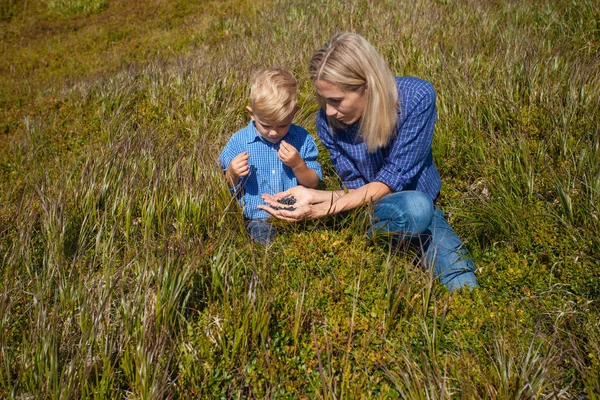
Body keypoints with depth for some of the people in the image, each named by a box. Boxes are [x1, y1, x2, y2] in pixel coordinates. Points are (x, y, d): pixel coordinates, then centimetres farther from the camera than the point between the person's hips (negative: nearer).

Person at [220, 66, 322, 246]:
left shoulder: (302, 139, 4)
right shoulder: (238, 142, 2)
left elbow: (313, 183, 7)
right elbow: (225, 188, 10)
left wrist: (298, 165, -11)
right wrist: (232, 174, -12)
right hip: (257, 219, -1)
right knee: (262, 233, -30)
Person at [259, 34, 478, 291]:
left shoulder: (417, 97, -20)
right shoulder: (328, 122, -12)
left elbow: (391, 181, -22)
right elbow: (359, 190, -6)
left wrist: (321, 210, -31)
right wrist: (314, 196, -25)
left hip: (424, 209, 2)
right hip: (372, 211, -1)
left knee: (464, 287, -25)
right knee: (414, 206, -38)